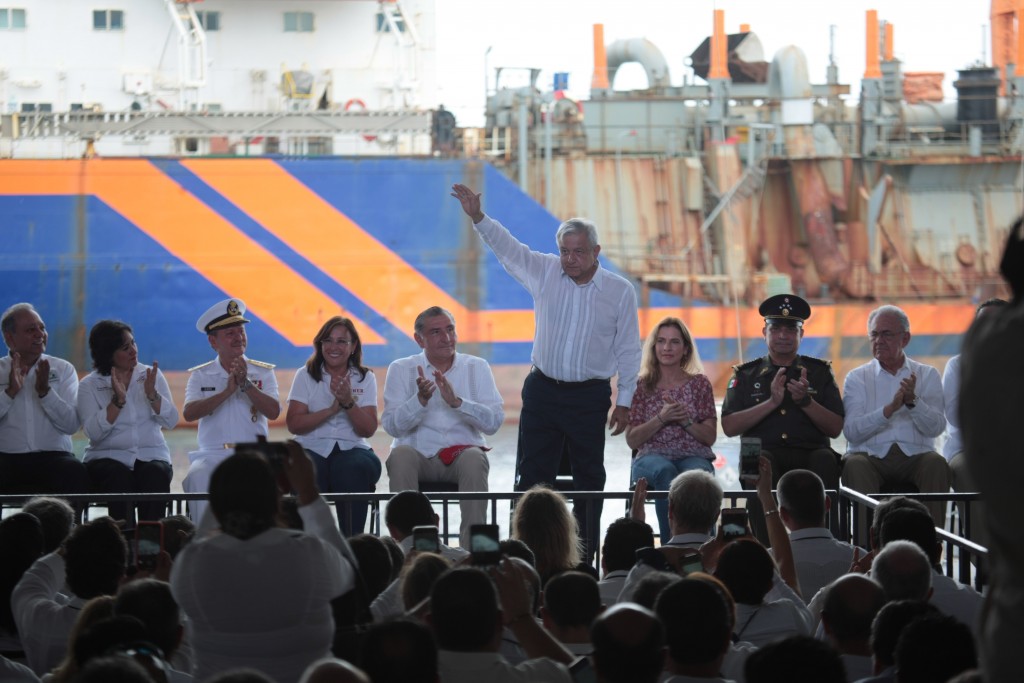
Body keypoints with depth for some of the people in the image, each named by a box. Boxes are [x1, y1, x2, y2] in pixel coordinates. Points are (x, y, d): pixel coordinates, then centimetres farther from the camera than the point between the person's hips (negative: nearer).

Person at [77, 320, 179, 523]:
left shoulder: (151, 375, 11)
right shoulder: (89, 385, 4)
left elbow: (171, 421, 1)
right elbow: (93, 432, -12)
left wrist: (151, 394, -13)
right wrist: (118, 400, -18)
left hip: (151, 455, 2)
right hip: (108, 457, -2)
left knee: (156, 475, -32)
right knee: (119, 478, -34)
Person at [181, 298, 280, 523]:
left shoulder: (263, 373, 12)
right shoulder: (200, 376, 12)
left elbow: (273, 412, -4)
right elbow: (189, 413, -7)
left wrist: (246, 384, -14)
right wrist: (227, 391, -14)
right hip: (213, 454, 0)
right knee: (198, 478, -33)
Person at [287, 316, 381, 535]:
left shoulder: (365, 378, 13)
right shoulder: (305, 376, 12)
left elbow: (368, 430, 2)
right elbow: (294, 424, 0)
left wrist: (348, 402, -14)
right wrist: (331, 409, -10)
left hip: (351, 449, 1)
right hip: (313, 449, 0)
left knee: (353, 469, -35)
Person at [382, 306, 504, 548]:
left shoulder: (477, 367, 10)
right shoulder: (401, 370, 9)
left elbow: (494, 421, -3)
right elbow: (392, 426, -3)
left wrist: (457, 401, -16)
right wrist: (421, 399, -19)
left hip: (462, 451, 0)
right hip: (418, 454, 0)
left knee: (474, 458, -33)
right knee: (400, 455, -32)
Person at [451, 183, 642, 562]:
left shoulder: (620, 291, -1)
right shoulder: (545, 272, 3)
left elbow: (628, 350, 2)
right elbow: (506, 246, -4)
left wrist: (624, 402, 0)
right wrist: (477, 217, -21)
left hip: (590, 396, -2)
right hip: (542, 390, 2)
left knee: (588, 477, 5)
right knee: (532, 474, 0)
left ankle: (584, 556, 12)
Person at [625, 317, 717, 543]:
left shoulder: (699, 384, 15)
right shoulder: (642, 386, 13)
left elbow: (710, 437, 9)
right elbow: (632, 440, 6)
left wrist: (686, 420, -9)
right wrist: (661, 419, -9)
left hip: (694, 456, 0)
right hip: (651, 456, 0)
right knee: (664, 470, -39)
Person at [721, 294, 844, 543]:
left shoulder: (820, 372, 18)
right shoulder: (746, 375, 17)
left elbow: (835, 428, 8)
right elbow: (729, 427, 2)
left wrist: (805, 401, -8)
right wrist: (771, 402, -7)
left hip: (810, 454, 1)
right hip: (765, 453, -1)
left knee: (826, 459, -34)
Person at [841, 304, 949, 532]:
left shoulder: (927, 375, 14)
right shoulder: (857, 377, 12)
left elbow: (935, 427, -2)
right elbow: (851, 432, -4)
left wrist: (913, 401, -19)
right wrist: (890, 409, -16)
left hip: (915, 456, 0)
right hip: (871, 456, 0)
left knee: (936, 464, -31)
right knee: (855, 464, -33)